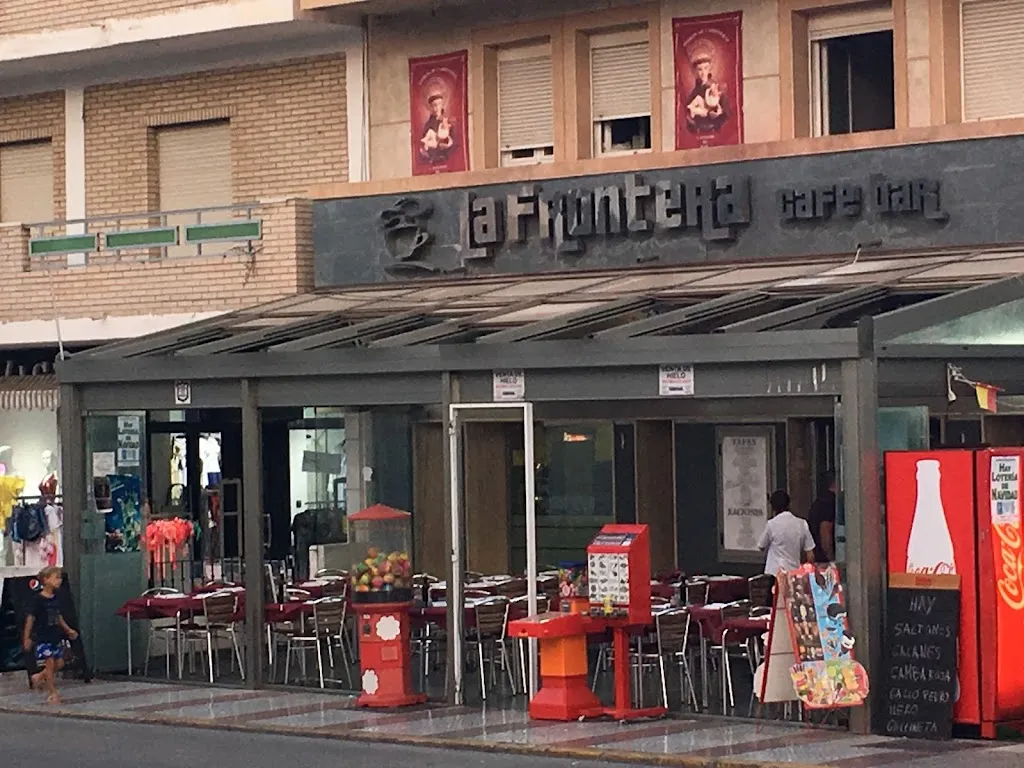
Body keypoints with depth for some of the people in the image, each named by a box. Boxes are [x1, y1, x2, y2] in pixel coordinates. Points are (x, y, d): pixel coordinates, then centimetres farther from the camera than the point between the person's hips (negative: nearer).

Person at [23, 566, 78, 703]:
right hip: (43, 637, -7)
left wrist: (68, 630, 17)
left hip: (56, 637, 7)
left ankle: (39, 677, 29)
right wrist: (27, 637, -8)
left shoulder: (55, 598, 7)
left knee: (59, 663, 7)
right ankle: (52, 693, 3)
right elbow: (31, 618, -9)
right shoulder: (39, 599, -14)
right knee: (50, 664, -5)